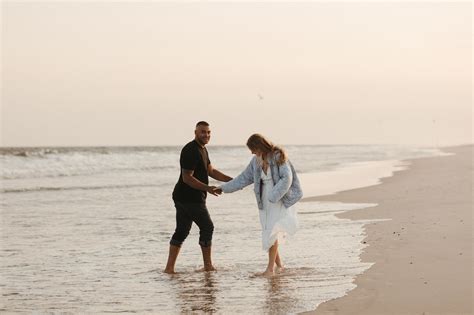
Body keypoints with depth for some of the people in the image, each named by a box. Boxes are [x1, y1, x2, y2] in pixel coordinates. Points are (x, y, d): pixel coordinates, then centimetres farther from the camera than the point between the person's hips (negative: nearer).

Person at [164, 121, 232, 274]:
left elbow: (211, 171, 21)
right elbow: (187, 177, -21)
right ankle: (207, 265, 11)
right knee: (207, 227, 1)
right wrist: (207, 188, -26)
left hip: (182, 198, 10)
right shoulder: (190, 151, -18)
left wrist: (231, 180, 13)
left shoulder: (202, 150, 16)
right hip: (190, 198, -10)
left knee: (181, 231, 9)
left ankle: (169, 267, 8)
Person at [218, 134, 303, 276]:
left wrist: (273, 197, -24)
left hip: (279, 199, -6)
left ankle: (270, 267, -6)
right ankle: (278, 262, 24)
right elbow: (244, 178, 11)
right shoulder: (256, 161, 4)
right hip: (265, 200, 6)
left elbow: (287, 178, -20)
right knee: (269, 231, 5)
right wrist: (224, 188, 9)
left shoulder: (278, 156, -14)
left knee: (272, 232, -12)